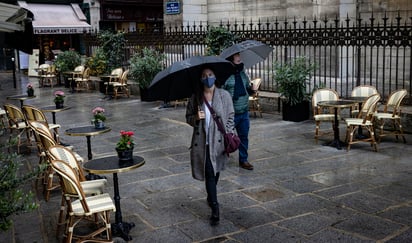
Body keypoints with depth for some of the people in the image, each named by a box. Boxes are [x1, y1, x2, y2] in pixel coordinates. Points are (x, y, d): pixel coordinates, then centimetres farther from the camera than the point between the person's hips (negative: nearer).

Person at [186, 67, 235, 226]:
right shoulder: (195, 98, 1)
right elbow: (188, 117, 9)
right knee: (209, 173, -6)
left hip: (219, 141, 1)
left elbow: (230, 117, 3)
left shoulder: (224, 95, 0)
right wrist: (196, 118, -13)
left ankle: (210, 197, 42)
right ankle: (215, 208, -2)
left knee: (216, 171, 16)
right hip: (202, 142, -1)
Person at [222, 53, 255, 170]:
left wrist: (251, 89, -2)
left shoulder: (243, 73, 9)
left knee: (244, 137, 11)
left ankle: (243, 160, 23)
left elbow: (248, 88, 17)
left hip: (244, 112, 6)